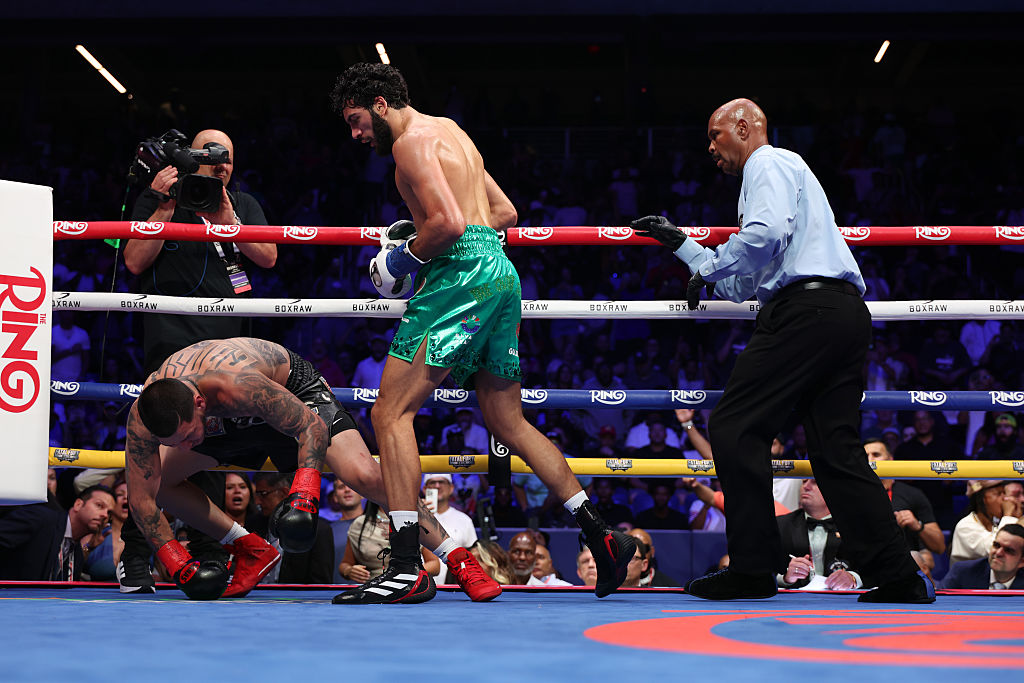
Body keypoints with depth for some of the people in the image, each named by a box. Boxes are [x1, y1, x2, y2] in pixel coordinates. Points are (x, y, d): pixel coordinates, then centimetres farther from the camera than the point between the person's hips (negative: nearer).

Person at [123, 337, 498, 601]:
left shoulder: (238, 384, -44)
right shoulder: (143, 415, -30)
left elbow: (311, 425, -31)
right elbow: (140, 497, -20)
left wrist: (305, 488, -42)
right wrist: (174, 560, -25)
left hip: (293, 390, -6)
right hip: (229, 418, 6)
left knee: (364, 475, -24)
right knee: (159, 477, -3)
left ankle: (459, 559, -16)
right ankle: (252, 550, 9)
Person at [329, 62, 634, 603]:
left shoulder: (412, 142, -4)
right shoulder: (451, 133, 26)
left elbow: (448, 222, -18)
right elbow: (505, 214, 28)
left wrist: (405, 256, -3)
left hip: (462, 273, -10)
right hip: (501, 273, 10)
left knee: (392, 412, -11)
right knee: (506, 422, 16)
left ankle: (407, 567, -19)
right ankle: (601, 535, 13)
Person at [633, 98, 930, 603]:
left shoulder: (769, 164, 5)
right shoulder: (789, 170, 35)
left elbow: (766, 232, -16)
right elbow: (745, 282, 34)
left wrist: (708, 270, -3)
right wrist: (683, 245, 36)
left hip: (806, 310, -10)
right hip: (845, 313, 10)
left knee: (734, 428, -8)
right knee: (837, 450, 5)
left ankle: (752, 569, -9)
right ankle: (899, 577, 0)